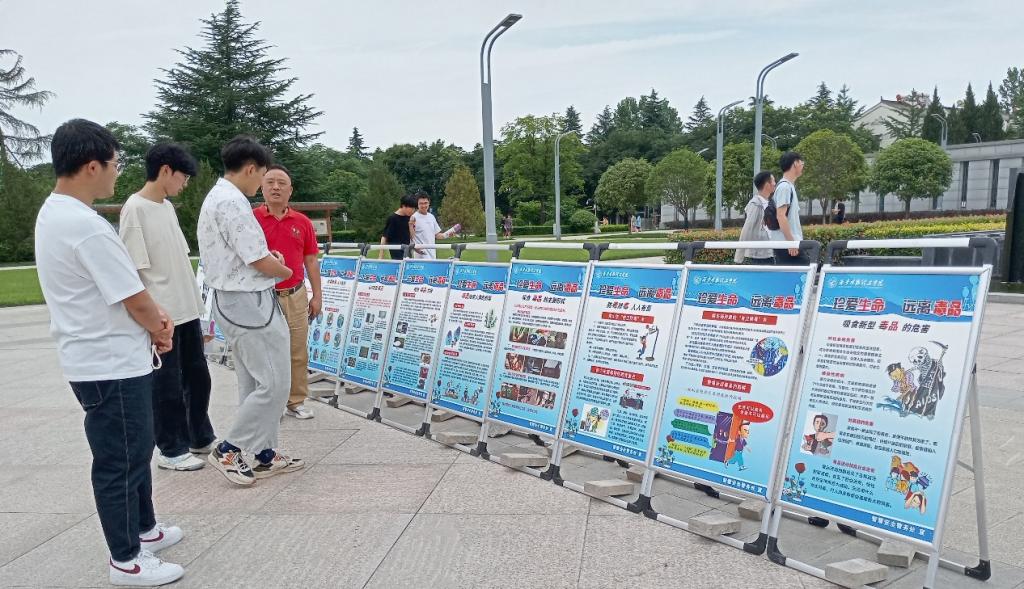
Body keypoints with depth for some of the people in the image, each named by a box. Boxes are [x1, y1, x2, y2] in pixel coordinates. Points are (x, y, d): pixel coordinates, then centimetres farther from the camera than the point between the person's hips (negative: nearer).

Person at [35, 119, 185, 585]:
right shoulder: (86, 226, -25)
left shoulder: (53, 213, 8)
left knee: (135, 449, 22)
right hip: (112, 366, -10)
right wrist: (160, 329, -1)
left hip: (99, 360, 10)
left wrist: (153, 316, 3)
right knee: (121, 461, 4)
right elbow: (135, 302, -20)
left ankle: (144, 528, 38)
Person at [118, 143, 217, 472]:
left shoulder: (167, 207, 12)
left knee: (197, 376, 17)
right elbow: (133, 269, -16)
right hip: (161, 316, -9)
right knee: (167, 384, 3)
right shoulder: (135, 209, -14)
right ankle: (170, 450, 17)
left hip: (187, 310, 9)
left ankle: (201, 437, 31)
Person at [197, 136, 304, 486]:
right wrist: (285, 270, 0)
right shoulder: (233, 202, -19)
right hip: (249, 303, -11)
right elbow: (260, 263, -20)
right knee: (274, 382, -3)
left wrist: (266, 257, 8)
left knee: (254, 383, 15)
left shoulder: (216, 197, 14)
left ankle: (265, 455, 23)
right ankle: (228, 450, 6)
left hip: (230, 299, 11)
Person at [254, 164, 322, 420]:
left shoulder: (302, 222, 5)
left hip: (296, 296, 3)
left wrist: (317, 295, 7)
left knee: (298, 352, 9)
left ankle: (297, 402, 22)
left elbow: (311, 260, 9)